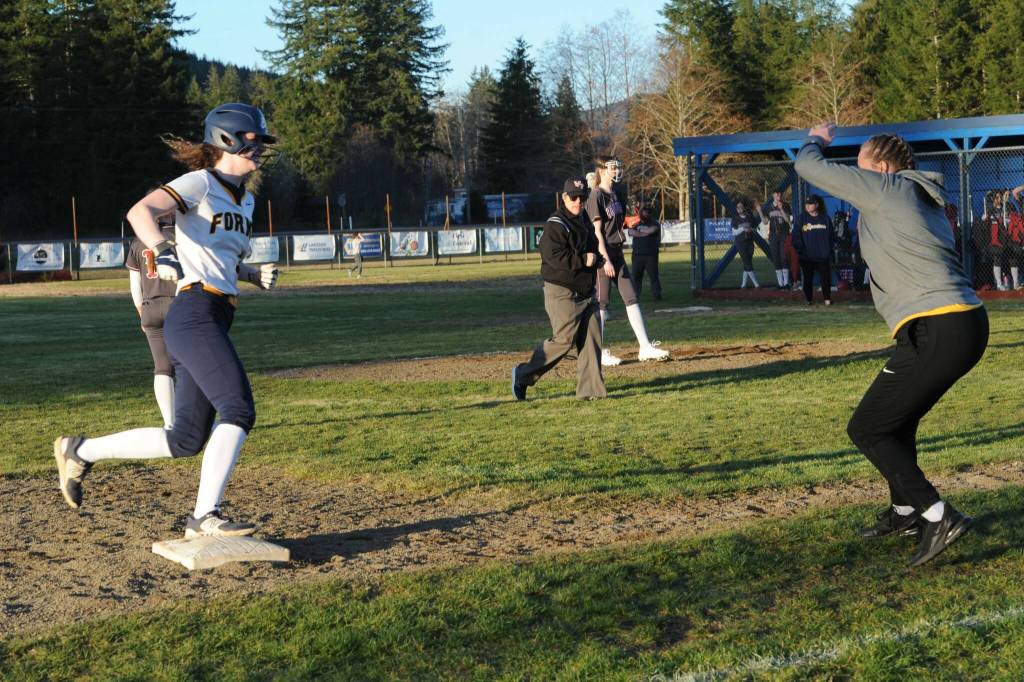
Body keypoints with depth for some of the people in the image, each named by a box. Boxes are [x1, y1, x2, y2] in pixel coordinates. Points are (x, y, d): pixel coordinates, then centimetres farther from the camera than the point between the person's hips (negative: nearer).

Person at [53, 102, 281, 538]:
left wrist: (256, 276, 14)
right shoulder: (199, 183, -4)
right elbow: (140, 211, -19)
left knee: (187, 440, 5)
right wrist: (163, 254, -36)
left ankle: (81, 452, 18)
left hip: (215, 321, 9)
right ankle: (205, 516, -17)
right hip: (194, 314, -9)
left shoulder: (244, 199, 21)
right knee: (239, 410, -19)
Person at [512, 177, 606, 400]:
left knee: (591, 339, 2)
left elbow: (594, 251, 24)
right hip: (562, 293, -8)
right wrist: (583, 260, -19)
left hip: (585, 293, 8)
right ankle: (523, 375, 4)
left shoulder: (584, 221, 15)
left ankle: (590, 389, 6)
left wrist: (595, 260, 0)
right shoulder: (556, 225, -13)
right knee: (564, 340, -10)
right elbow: (554, 256, -24)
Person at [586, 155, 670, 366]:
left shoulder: (615, 194, 14)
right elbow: (597, 231, -15)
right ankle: (600, 353, 5)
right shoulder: (596, 195, -11)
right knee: (601, 303, -2)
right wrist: (605, 260, -20)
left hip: (617, 253, 9)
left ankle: (645, 348, 4)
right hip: (603, 254, -9)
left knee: (632, 299, 4)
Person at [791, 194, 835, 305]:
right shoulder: (802, 218, 3)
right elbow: (796, 236, 0)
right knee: (807, 278, 4)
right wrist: (800, 249, -10)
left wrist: (831, 248, 3)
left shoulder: (825, 218, 6)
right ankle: (809, 299, 15)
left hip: (823, 255, 0)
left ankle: (827, 298, 10)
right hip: (806, 256, 0)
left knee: (826, 277, -1)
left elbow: (832, 235, 11)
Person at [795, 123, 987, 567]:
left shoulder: (886, 189, -2)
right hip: (969, 324, 9)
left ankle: (938, 517, -9)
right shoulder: (923, 199, 21)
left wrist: (816, 139, 24)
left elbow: (808, 166, 3)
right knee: (898, 418, 27)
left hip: (937, 330, -9)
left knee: (866, 430, -1)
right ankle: (904, 511, 40)